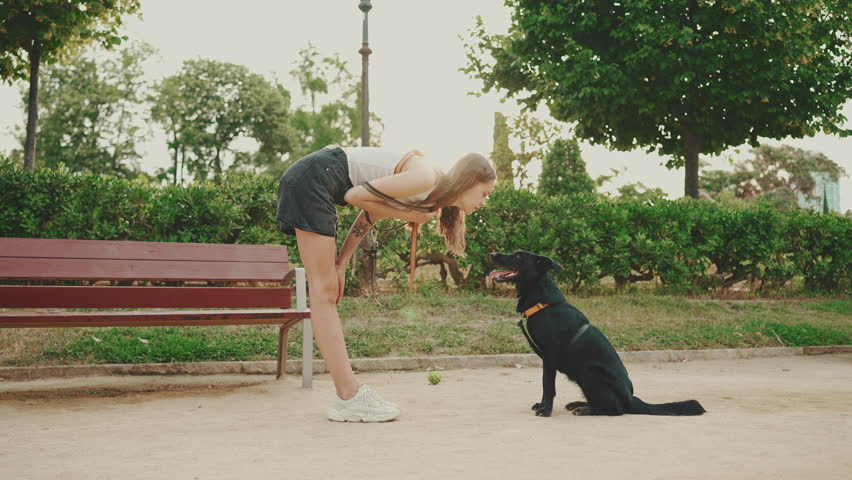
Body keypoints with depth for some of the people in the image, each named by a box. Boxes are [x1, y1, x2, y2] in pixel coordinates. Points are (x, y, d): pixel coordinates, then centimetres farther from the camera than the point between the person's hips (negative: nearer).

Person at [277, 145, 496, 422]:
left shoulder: (433, 194, 12)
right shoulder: (426, 178, -16)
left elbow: (369, 216, 15)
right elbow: (356, 195, -15)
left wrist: (341, 264, 11)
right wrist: (404, 215, -7)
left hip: (310, 185, 10)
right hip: (312, 179, -10)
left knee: (326, 292, 5)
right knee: (323, 291, -9)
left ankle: (349, 393, 7)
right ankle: (349, 399, -8)